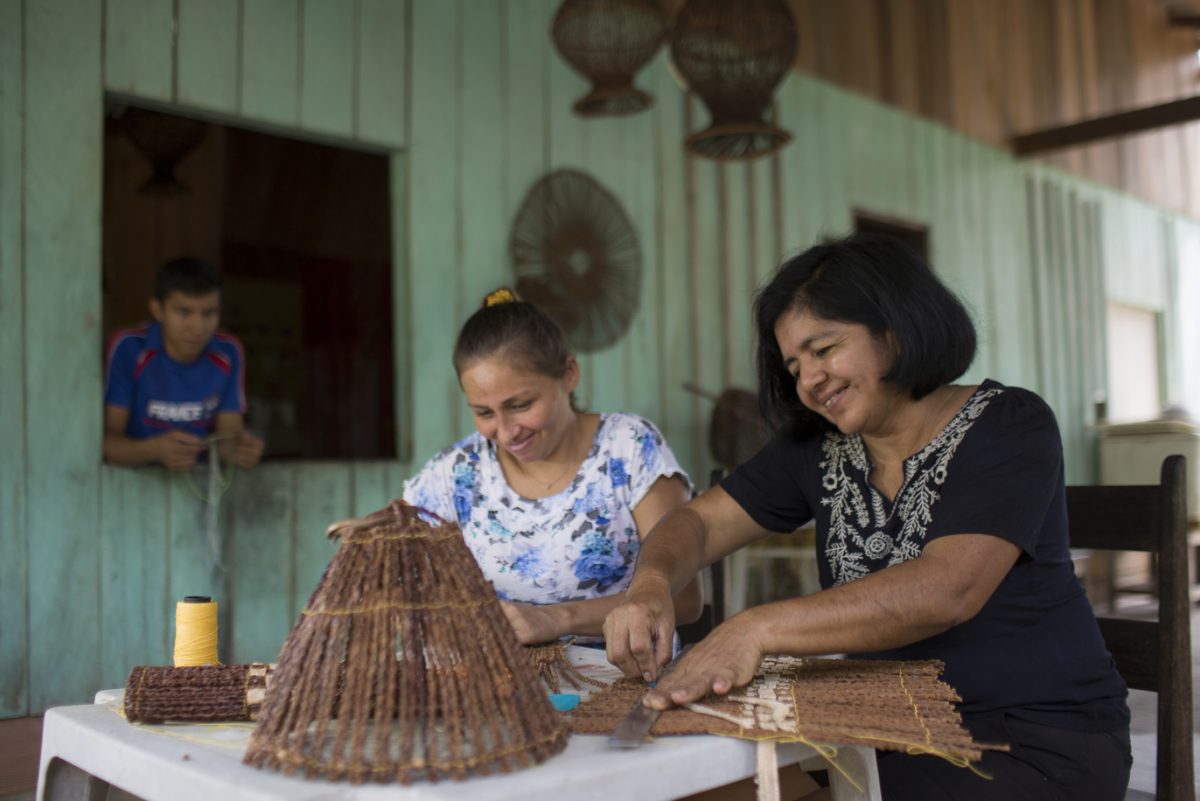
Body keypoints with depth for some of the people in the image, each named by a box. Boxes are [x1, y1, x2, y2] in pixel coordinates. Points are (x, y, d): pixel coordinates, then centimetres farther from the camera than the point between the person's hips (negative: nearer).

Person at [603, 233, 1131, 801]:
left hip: (1039, 736, -5)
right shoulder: (817, 448, 5)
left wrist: (759, 628, -34)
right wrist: (651, 585, -21)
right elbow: (699, 522, 3)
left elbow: (947, 590, -26)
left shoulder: (1009, 428, -11)